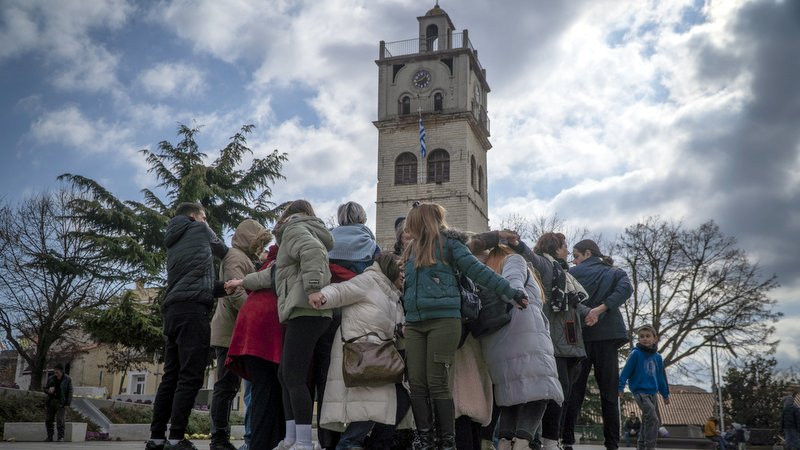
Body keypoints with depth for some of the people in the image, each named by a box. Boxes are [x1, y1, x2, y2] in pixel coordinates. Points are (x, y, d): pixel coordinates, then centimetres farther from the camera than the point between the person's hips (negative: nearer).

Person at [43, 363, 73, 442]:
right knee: (49, 420, 6)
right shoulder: (50, 378, 7)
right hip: (51, 401, 4)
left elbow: (69, 392, -2)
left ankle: (61, 437, -4)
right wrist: (48, 391, -10)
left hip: (61, 402, -4)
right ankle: (50, 437, 17)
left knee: (60, 420, -10)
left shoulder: (67, 379, -2)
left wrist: (67, 404, -8)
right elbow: (45, 388, 15)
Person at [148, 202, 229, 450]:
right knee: (191, 376, -12)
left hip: (173, 311, 8)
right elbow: (224, 251, 25)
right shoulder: (199, 230, 9)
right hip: (192, 309, -8)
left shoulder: (172, 243, 28)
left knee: (171, 376, 6)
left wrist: (225, 286, 17)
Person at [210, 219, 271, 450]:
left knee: (228, 386, 8)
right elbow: (237, 294, -19)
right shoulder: (236, 257, -7)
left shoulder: (243, 259, 24)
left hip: (233, 332, 10)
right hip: (230, 332, -10)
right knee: (227, 386, -10)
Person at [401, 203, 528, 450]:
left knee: (437, 383, -8)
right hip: (414, 323, 5)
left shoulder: (448, 244, 1)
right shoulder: (411, 250, 19)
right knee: (416, 383, -1)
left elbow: (478, 271, -3)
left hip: (443, 320, -5)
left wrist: (511, 292, -7)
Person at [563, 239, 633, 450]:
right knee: (609, 393, 4)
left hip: (579, 335, -1)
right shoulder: (616, 272, 13)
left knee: (574, 391, 0)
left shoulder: (573, 273, 10)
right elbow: (626, 289, -7)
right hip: (607, 335, 1)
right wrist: (600, 309, -15)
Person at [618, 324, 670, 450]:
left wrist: (665, 394, 23)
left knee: (647, 421, 13)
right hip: (640, 392, -7)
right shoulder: (636, 353, -7)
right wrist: (620, 387, -14)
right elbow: (626, 371, -8)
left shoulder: (657, 357, 11)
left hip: (653, 393, 7)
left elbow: (661, 377, 19)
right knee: (652, 419, -19)